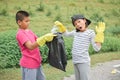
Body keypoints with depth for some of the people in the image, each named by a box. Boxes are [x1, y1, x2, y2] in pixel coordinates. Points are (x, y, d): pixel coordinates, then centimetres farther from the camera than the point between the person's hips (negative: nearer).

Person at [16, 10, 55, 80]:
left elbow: (37, 41, 9)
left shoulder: (29, 31, 11)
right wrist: (44, 38, -34)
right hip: (28, 64, -9)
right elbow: (31, 46, -28)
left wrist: (47, 37, -9)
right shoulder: (20, 34, -16)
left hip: (37, 62, 9)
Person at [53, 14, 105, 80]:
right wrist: (60, 26, 18)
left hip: (84, 61, -6)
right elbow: (66, 34, 30)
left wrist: (99, 33, -19)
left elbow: (96, 49, -14)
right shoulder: (75, 32, 8)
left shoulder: (90, 32, -7)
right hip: (75, 61, 6)